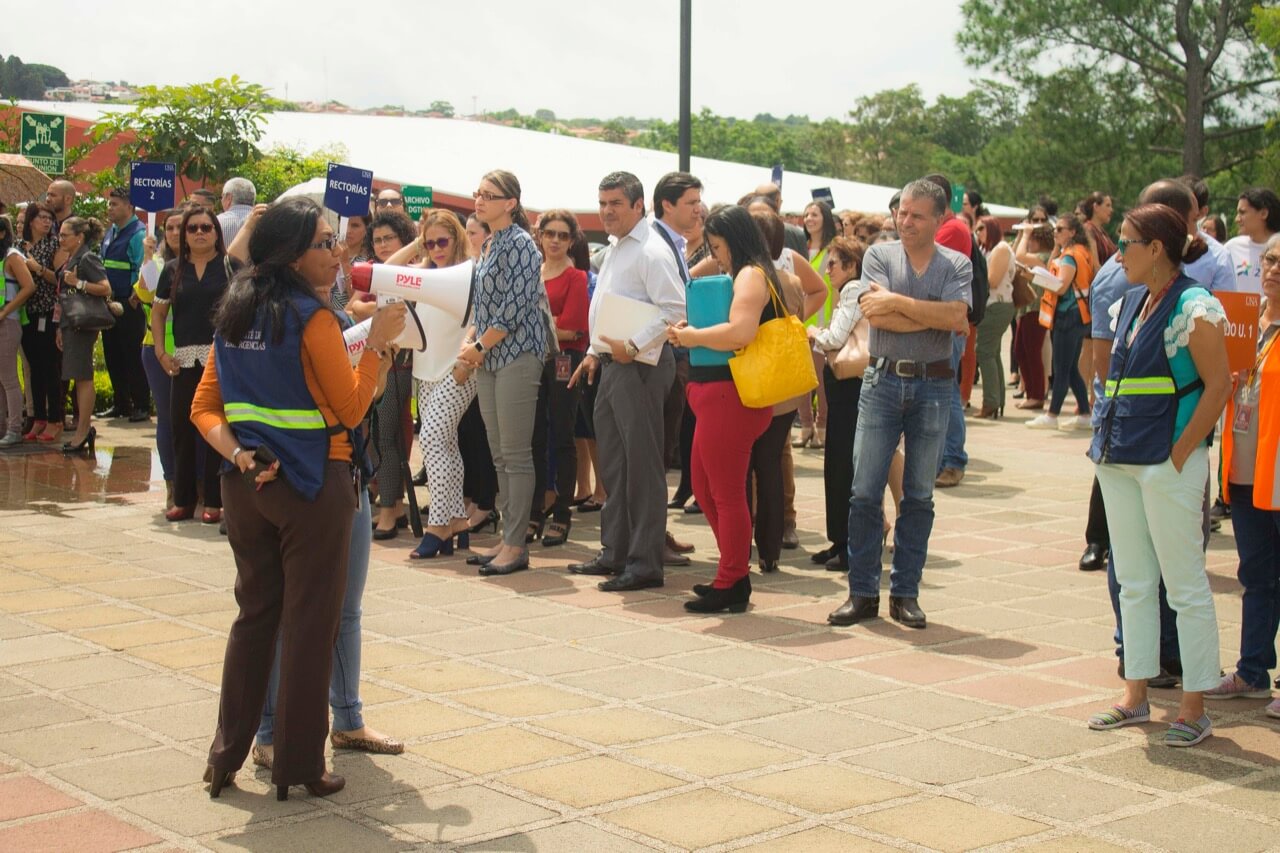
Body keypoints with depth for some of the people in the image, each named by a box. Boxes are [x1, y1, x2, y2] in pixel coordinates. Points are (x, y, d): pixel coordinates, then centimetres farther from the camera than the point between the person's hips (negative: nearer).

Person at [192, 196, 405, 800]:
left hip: (247, 484, 7)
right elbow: (351, 410, -8)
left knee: (254, 616, 15)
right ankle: (298, 766, 10)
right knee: (309, 624, 3)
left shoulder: (235, 316, 8)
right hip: (312, 484, -7)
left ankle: (226, 756, 19)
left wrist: (237, 452, -6)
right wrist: (377, 343, -3)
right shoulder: (314, 319, -13)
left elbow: (204, 408, 6)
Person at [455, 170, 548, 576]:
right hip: (488, 359, 9)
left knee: (516, 454, -6)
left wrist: (479, 347, -12)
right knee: (499, 455, 11)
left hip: (516, 356, -9)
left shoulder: (519, 244, -10)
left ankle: (516, 545, -2)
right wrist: (469, 341, 4)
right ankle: (507, 537, 17)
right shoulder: (488, 246, 15)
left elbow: (514, 308, -17)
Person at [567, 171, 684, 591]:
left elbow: (675, 309, -23)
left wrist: (634, 346, -24)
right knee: (613, 462, 15)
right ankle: (615, 552, 25)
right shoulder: (615, 248, 17)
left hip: (639, 365, -10)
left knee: (642, 463, -6)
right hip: (612, 364, 10)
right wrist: (596, 352, 19)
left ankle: (645, 562, -2)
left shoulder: (651, 250, -13)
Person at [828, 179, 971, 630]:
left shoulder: (957, 265, 4)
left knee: (919, 495, 7)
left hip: (933, 386, 0)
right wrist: (936, 316, -12)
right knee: (865, 492, -2)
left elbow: (956, 317, -15)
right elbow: (876, 315, -12)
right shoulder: (879, 255, 4)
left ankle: (905, 593, 16)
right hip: (883, 380, 0)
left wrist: (898, 301, -15)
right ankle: (862, 593, 8)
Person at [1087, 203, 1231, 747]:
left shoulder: (1193, 308, -11)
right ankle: (1135, 696, 21)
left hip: (1168, 464, -8)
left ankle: (1194, 708, 5)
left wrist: (1179, 454, -16)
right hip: (1119, 460, 8)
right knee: (1133, 581, 13)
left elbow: (1218, 386, -14)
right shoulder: (1128, 304, 13)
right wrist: (1106, 438, 12)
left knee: (1185, 586, -1)